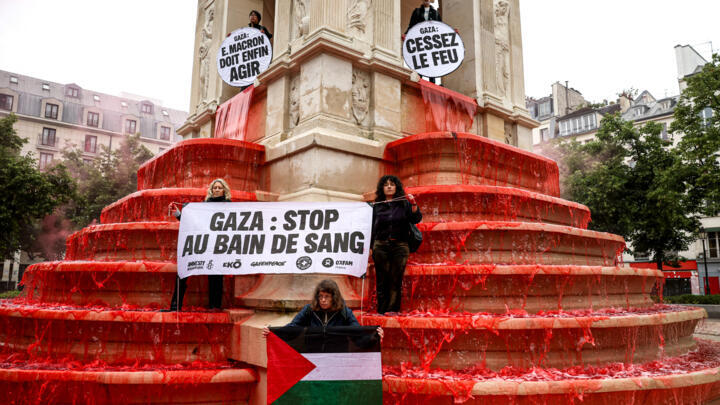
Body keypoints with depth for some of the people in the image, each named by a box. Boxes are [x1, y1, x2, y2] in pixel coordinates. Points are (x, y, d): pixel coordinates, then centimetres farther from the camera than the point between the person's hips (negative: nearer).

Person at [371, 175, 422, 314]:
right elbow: (371, 227, 10)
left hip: (400, 246, -1)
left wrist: (414, 205, -18)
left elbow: (416, 219, -3)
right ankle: (382, 311, 5)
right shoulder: (376, 206, 10)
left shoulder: (404, 203, 8)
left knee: (396, 280, -3)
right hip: (380, 246, 1)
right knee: (382, 280, 1)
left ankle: (393, 310, 0)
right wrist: (370, 246, 4)